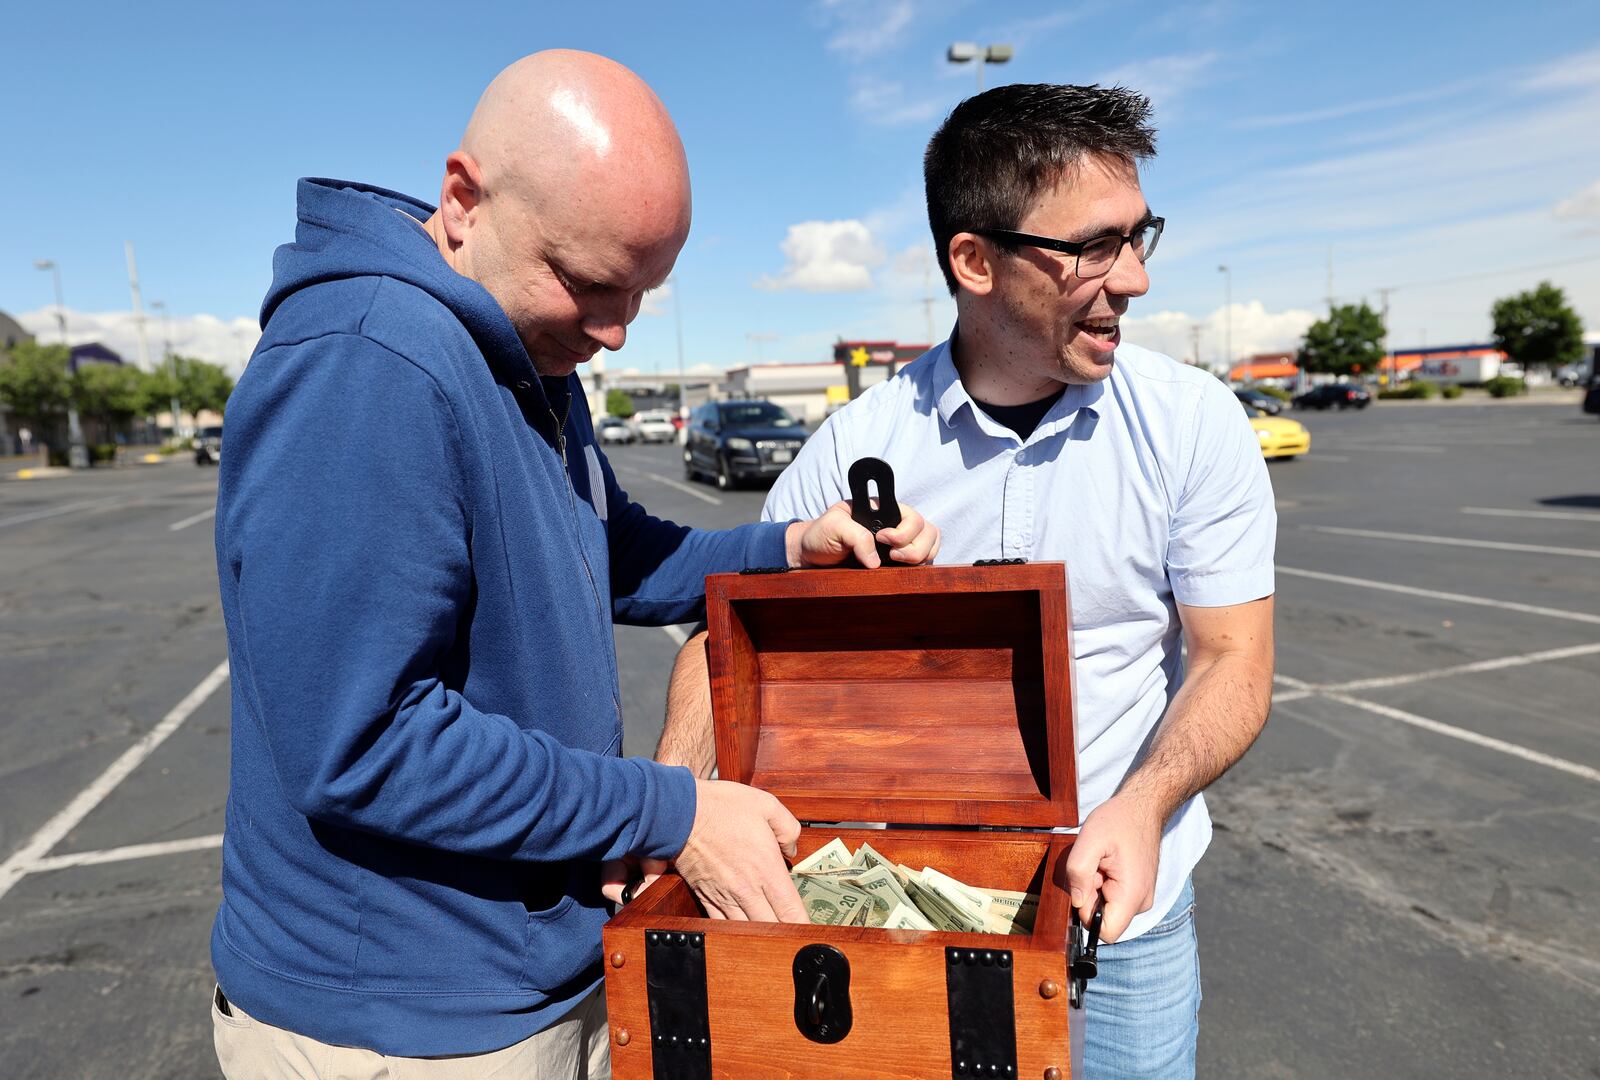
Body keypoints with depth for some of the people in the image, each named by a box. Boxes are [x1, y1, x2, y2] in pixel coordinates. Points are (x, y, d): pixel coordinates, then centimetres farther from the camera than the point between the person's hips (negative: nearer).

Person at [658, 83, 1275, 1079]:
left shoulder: (1195, 424, -10)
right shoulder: (856, 445, -11)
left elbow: (1232, 662, -10)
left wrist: (1142, 805, -27)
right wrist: (674, 787, -21)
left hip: (1118, 907, 0)